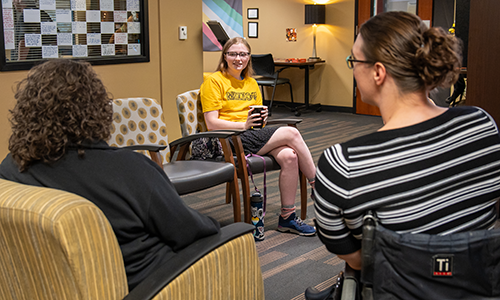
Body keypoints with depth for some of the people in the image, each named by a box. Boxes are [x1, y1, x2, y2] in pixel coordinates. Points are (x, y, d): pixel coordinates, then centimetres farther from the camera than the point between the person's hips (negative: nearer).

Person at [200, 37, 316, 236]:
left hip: (254, 136, 7)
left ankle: (287, 217, -14)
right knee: (291, 133, -20)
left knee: (289, 156, -24)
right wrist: (244, 125, -19)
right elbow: (212, 124, -8)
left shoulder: (252, 83, 21)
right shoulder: (214, 82, 0)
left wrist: (262, 119, -1)